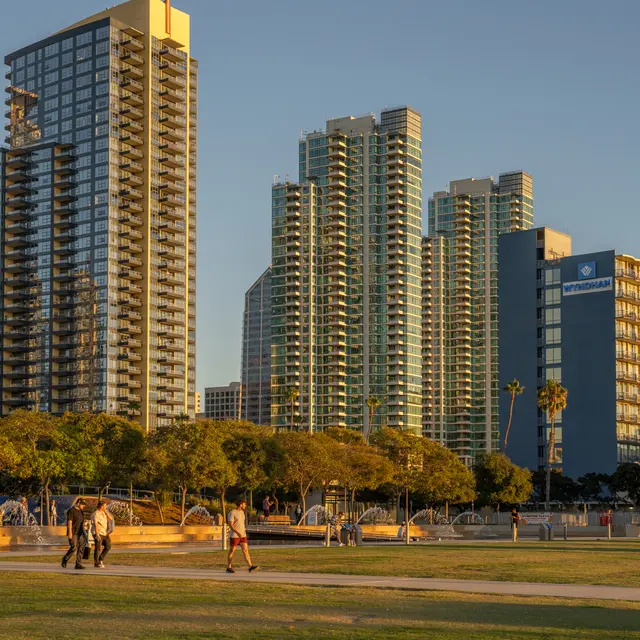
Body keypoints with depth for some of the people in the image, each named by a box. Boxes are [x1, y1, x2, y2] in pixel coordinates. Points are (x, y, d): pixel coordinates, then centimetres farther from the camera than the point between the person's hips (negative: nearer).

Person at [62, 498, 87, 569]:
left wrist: (83, 533, 20)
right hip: (73, 534, -8)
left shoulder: (81, 512, 17)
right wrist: (70, 533, -19)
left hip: (80, 533, 8)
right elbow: (69, 522, -13)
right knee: (73, 548, -11)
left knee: (81, 549, -1)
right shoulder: (71, 511, -8)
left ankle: (78, 564, 0)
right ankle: (65, 560, 10)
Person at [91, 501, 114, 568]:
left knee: (108, 546, 4)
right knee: (98, 548, -3)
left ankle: (100, 560, 16)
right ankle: (96, 563, 6)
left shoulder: (103, 513, 12)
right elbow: (95, 525, -21)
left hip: (104, 534, 8)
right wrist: (97, 534, -29)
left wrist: (105, 511, 0)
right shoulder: (96, 514, -14)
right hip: (98, 534, -8)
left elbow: (110, 518, 7)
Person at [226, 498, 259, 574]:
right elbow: (230, 525, -19)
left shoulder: (242, 512, 11)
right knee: (232, 552, 3)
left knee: (245, 550, -5)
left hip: (242, 536, 6)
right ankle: (228, 568, 16)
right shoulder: (232, 513, -13)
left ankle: (251, 567, -14)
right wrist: (238, 533, -29)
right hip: (234, 536, -6)